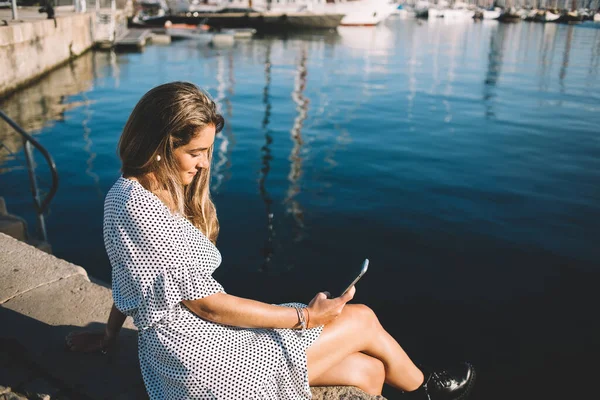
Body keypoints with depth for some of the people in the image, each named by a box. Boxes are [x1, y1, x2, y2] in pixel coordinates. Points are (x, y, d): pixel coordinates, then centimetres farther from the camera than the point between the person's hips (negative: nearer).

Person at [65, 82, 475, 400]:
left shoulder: (129, 193, 5)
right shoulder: (140, 209, -24)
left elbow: (134, 276, 16)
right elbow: (207, 304, -22)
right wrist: (305, 317, -13)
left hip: (193, 342, 8)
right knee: (362, 319, 4)